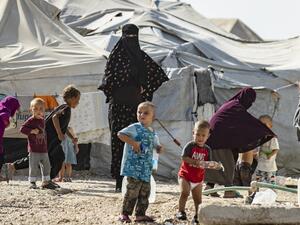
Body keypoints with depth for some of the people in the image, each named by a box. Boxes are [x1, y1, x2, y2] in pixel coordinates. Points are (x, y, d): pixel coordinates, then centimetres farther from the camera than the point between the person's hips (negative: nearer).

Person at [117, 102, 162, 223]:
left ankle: (140, 214, 20)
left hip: (146, 169, 7)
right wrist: (133, 143, -23)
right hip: (134, 167, -7)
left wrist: (159, 148, 2)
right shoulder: (135, 128, -7)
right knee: (133, 191, -10)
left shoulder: (153, 133, 14)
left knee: (145, 192, 10)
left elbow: (156, 146, 26)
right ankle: (125, 214, -1)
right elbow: (120, 134, -15)